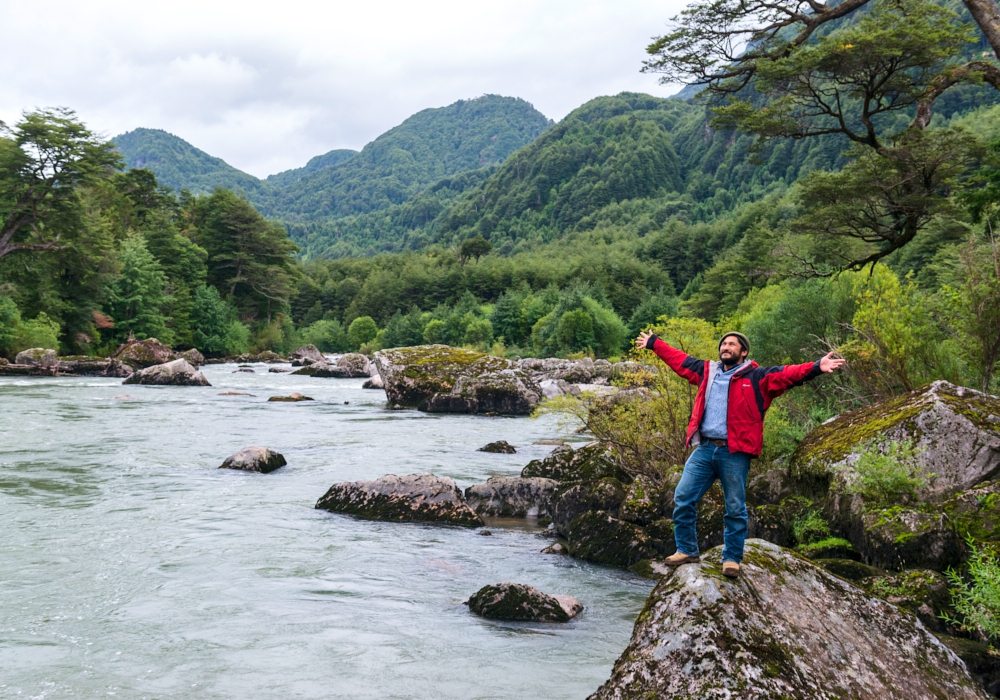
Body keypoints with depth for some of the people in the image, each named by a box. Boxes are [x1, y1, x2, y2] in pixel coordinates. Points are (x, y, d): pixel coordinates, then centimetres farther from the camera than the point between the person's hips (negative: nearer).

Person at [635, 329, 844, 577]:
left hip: (735, 453, -4)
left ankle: (732, 558, 17)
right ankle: (687, 550, 19)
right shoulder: (707, 371, 15)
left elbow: (787, 374, -12)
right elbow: (680, 360, 27)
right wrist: (653, 343, 35)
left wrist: (816, 367, -27)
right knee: (683, 498, 4)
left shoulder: (757, 377, 0)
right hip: (704, 449, 5)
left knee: (735, 508, 4)